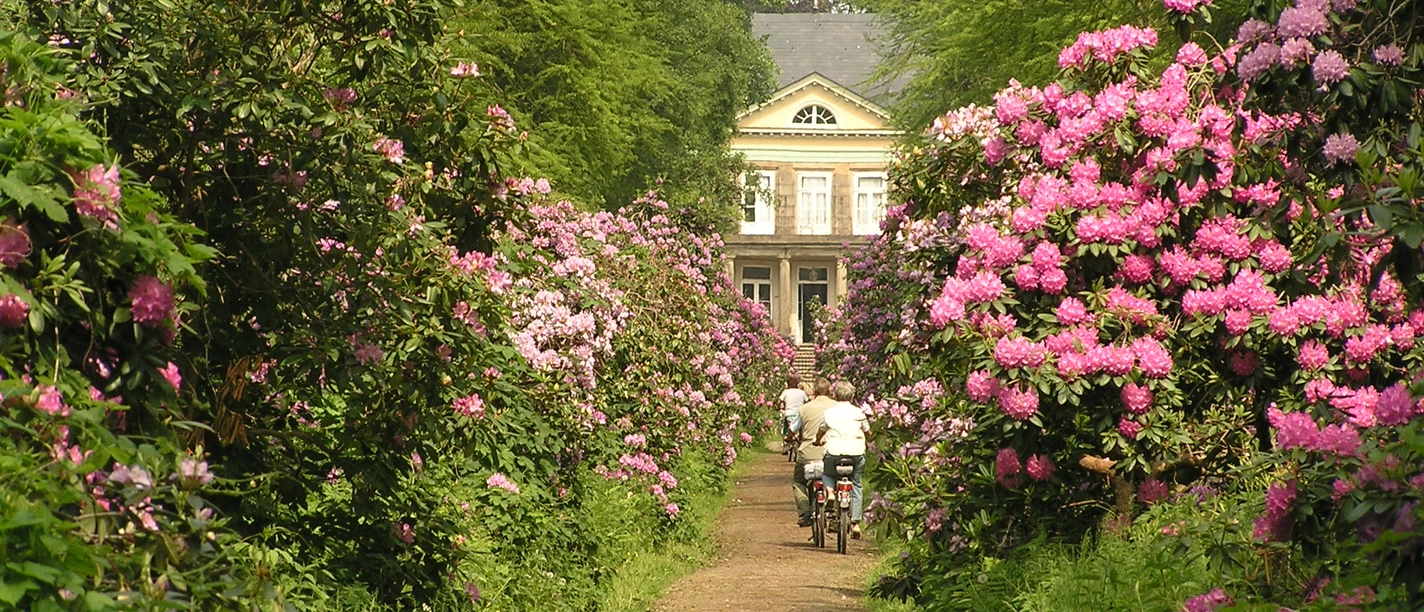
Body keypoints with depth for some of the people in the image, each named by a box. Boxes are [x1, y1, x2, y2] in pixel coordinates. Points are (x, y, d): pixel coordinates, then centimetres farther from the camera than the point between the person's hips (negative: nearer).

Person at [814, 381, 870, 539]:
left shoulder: (828, 412, 5)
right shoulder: (858, 412, 8)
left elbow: (820, 433, 15)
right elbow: (868, 432, 19)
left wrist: (818, 441, 37)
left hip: (834, 451, -1)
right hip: (856, 452, 1)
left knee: (826, 472, 29)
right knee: (855, 486, 13)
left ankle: (829, 491, -2)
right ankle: (855, 522, 7)